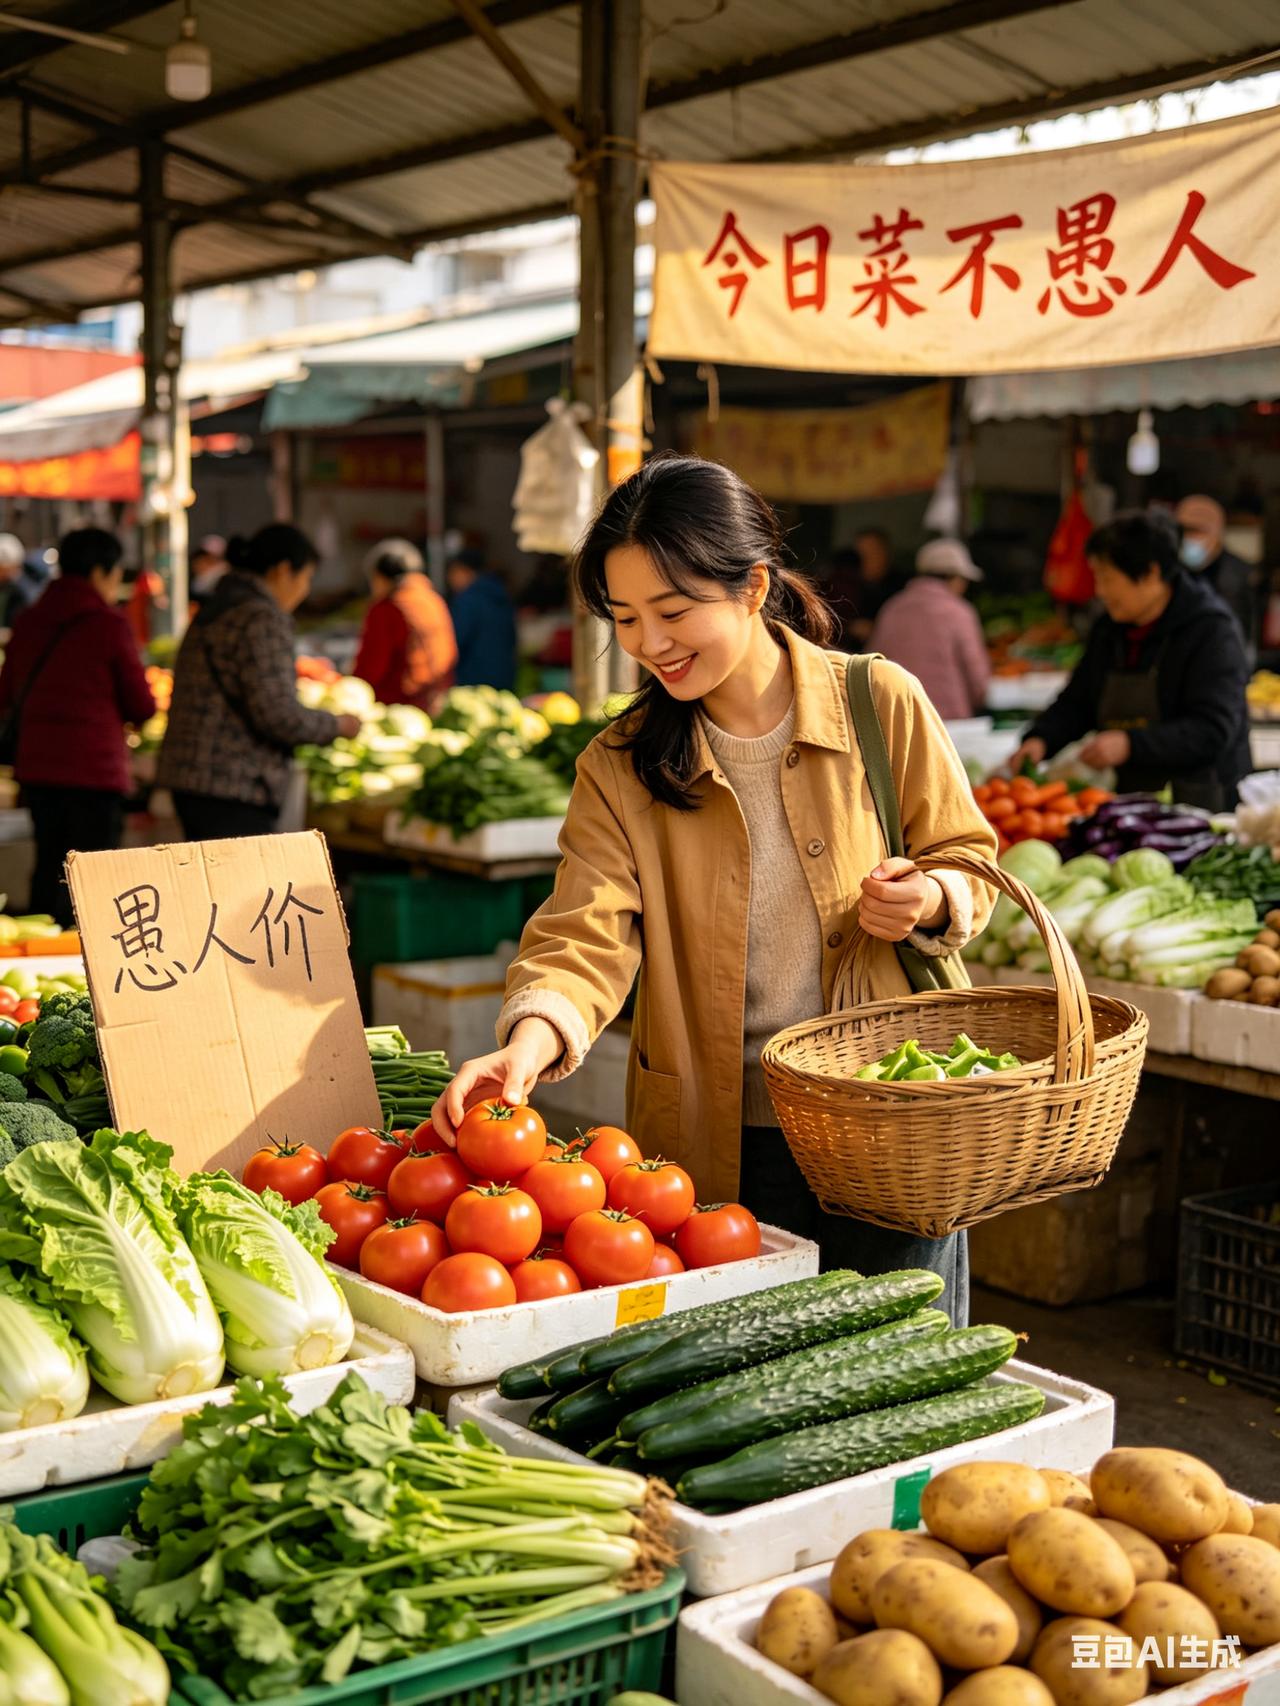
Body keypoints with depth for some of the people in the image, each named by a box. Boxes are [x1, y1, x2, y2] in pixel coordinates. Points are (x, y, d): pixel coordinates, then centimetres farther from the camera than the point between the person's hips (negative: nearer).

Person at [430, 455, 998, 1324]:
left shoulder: (881, 704, -4)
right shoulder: (620, 767, -1)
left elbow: (970, 860, 6)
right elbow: (587, 932, -13)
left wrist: (931, 902, -16)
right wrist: (530, 1043, -32)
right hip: (719, 1149, 1)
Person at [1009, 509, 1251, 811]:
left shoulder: (1211, 628, -8)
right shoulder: (1108, 628, 13)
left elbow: (1213, 730, -16)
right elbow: (1076, 703, 20)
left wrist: (1131, 744, -26)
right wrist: (1040, 739, 0)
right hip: (1126, 802, 5)